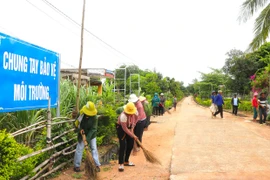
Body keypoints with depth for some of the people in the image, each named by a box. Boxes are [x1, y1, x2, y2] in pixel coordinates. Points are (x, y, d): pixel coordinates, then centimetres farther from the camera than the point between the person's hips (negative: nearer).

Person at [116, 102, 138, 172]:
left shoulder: (135, 112, -15)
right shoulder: (123, 116, -35)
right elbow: (125, 129, -29)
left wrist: (132, 129, -8)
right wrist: (133, 136, -24)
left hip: (129, 128, 7)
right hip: (121, 129, -6)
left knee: (130, 145, 8)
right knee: (123, 146, -12)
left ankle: (126, 161, 23)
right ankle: (121, 164, -2)